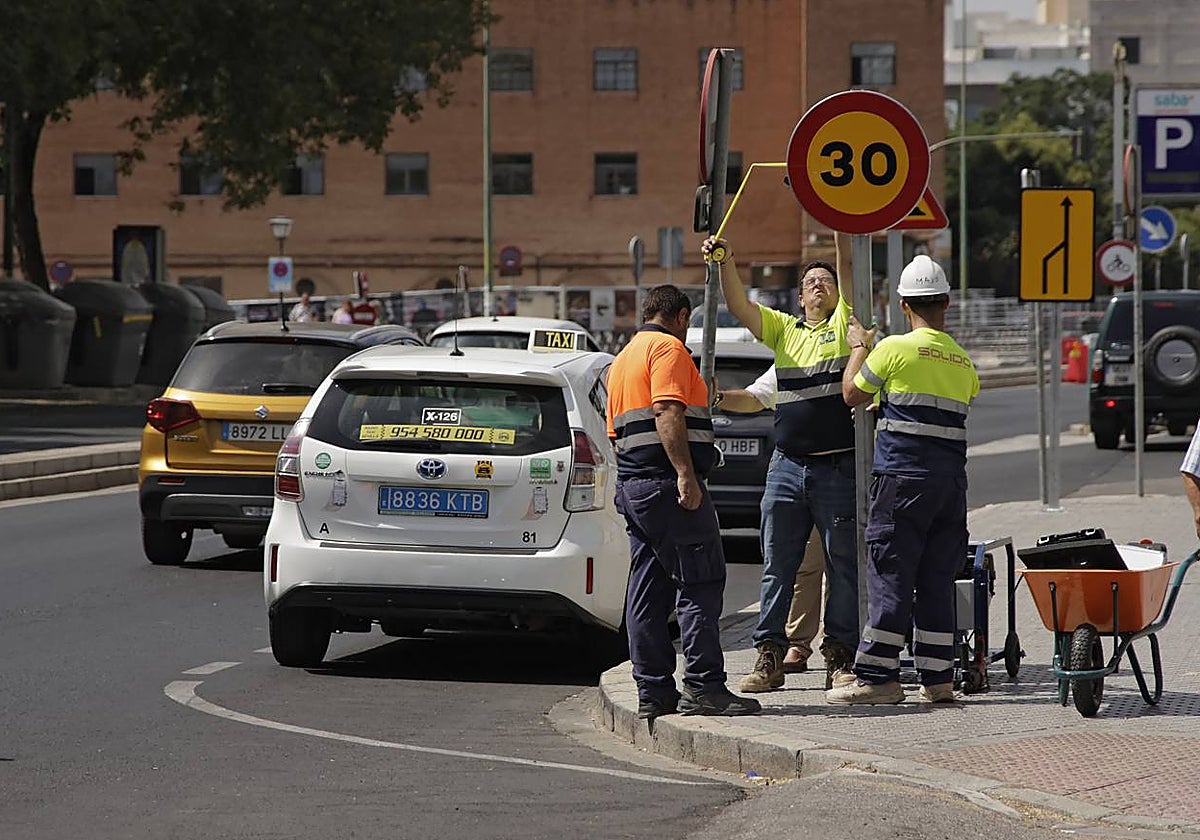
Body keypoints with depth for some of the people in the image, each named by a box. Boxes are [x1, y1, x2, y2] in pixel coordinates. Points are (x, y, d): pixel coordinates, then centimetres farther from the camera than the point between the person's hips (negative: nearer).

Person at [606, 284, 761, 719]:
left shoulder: (622, 360, 24)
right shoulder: (668, 348, -6)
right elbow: (667, 411, -20)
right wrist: (685, 474, -26)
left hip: (631, 484, 10)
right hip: (667, 484, -10)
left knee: (648, 593, 8)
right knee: (700, 585, -9)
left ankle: (653, 692, 8)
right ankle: (703, 687, -14)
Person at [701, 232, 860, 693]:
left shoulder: (844, 324, 6)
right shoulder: (784, 330, 16)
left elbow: (847, 265, -5)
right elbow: (738, 304, 6)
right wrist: (726, 262, -8)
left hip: (838, 467, -4)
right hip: (787, 465, 4)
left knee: (843, 567, 1)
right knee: (777, 566, 4)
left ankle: (840, 658, 6)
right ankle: (769, 658, 6)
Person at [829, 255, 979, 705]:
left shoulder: (895, 349, -6)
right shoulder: (964, 363, 12)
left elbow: (852, 394, 6)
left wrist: (859, 348, 22)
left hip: (902, 477, -5)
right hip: (952, 479, 5)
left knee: (890, 578, -3)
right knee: (937, 581, 8)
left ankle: (877, 676, -3)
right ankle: (937, 677, 8)